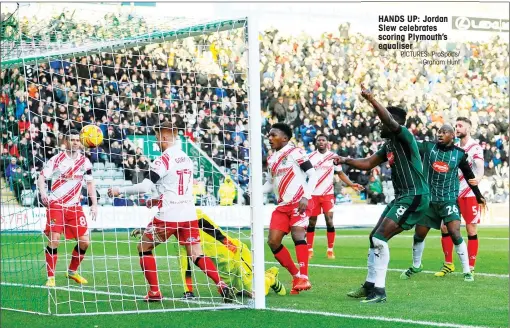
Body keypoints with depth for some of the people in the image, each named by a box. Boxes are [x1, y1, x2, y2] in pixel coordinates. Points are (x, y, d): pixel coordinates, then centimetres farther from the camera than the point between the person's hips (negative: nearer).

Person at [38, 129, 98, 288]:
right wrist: (43, 193, -27)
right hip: (56, 204, -4)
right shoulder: (57, 159, -8)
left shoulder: (85, 161, 5)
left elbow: (90, 183, 15)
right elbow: (42, 177, -9)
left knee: (84, 241, 1)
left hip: (74, 206, 4)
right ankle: (51, 277, -5)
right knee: (54, 240, -16)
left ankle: (72, 271, 23)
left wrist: (94, 204, 8)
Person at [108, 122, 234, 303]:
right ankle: (221, 285, -13)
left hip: (168, 217, -6)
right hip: (189, 215, 6)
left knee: (144, 248, 12)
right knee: (197, 256, 6)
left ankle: (154, 292, 9)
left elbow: (145, 186, -18)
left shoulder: (163, 161, -11)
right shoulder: (187, 158, 12)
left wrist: (120, 190, -7)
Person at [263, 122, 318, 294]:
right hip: (283, 205, 8)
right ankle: (296, 276, 11)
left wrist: (305, 197, -21)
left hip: (299, 202, -8)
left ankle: (304, 278, -27)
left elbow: (312, 175, -10)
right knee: (273, 241, 0)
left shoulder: (295, 153, -8)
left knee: (297, 234, -26)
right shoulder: (271, 159, 15)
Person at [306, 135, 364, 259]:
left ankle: (330, 250, 2)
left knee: (329, 220, -8)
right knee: (311, 222, 4)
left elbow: (340, 173, 10)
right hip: (313, 194, 0)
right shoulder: (310, 157, 2)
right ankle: (309, 249, 14)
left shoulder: (333, 156, 2)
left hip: (328, 194, 0)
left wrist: (352, 185, -1)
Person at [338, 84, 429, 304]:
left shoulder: (404, 136, -11)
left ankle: (379, 291, -13)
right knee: (374, 238, 13)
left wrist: (371, 100, -37)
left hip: (414, 197, -10)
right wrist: (347, 161, 9)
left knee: (379, 238, -16)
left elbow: (390, 120, -31)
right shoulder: (389, 145, 16)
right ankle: (370, 286, 22)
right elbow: (368, 163, 23)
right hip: (401, 197, 10)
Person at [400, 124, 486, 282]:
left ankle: (467, 271, -3)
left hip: (449, 200, -2)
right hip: (428, 199, 2)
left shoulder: (459, 154, -2)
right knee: (419, 234, 9)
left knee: (455, 234, -15)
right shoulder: (428, 147, -3)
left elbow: (468, 174, 11)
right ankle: (416, 266, 34)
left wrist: (478, 195, 18)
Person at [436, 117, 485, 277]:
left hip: (470, 194, -6)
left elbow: (481, 168, -22)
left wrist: (477, 179, -39)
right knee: (445, 227, 2)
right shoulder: (454, 147, 11)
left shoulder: (475, 147, -9)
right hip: (453, 193, 6)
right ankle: (448, 264, 14)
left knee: (471, 230, -3)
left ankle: (470, 267, 3)